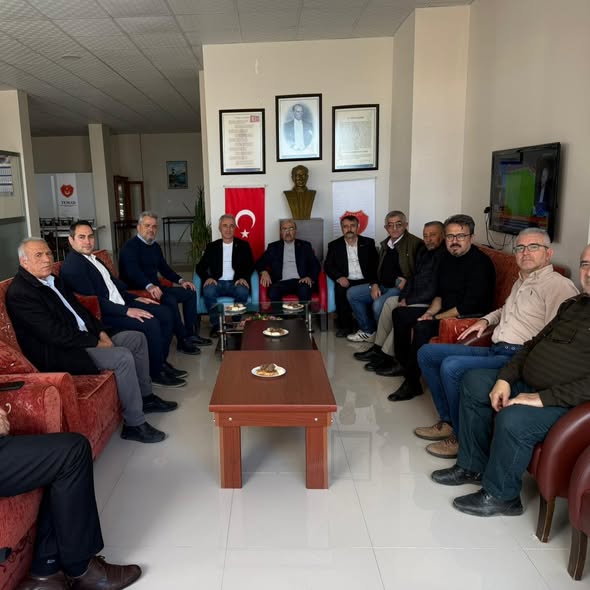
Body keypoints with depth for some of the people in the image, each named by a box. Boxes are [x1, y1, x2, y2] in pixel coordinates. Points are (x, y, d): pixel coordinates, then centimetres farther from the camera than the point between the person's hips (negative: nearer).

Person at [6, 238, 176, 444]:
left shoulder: (53, 280, 11)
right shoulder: (19, 293, -18)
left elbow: (79, 308, 16)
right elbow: (55, 334, -23)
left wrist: (101, 333, 1)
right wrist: (96, 342, -18)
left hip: (84, 338, 10)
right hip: (60, 354, -10)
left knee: (138, 338, 7)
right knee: (123, 357, -26)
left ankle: (145, 397, 19)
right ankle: (134, 424, -13)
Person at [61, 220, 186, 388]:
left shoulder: (92, 258, 15)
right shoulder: (72, 266, -15)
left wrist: (135, 298, 10)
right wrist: (127, 311, -24)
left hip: (120, 303, 10)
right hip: (104, 314, -10)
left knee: (165, 314, 2)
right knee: (151, 323, -24)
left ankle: (161, 361, 11)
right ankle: (156, 373, -7)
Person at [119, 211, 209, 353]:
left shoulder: (155, 246, 16)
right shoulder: (130, 246, -11)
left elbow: (164, 268, 24)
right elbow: (133, 271, -28)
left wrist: (180, 280, 8)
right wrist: (149, 286, -44)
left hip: (156, 288, 9)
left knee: (190, 292, 4)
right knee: (170, 300, -32)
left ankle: (190, 334, 5)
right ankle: (182, 340, -19)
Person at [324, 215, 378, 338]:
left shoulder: (368, 243, 11)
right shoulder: (334, 245, 12)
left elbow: (375, 264, 6)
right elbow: (328, 266, 6)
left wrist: (373, 282, -13)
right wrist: (339, 277, -14)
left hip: (365, 281, 0)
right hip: (345, 281, 0)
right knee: (340, 290, -32)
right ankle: (345, 326, -17)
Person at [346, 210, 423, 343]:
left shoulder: (416, 244, -10)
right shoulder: (385, 244, 15)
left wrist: (407, 283, -23)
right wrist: (375, 285, 4)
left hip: (400, 287, -8)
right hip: (382, 286, 9)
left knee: (378, 304, -33)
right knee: (352, 293, 2)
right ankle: (368, 331, 10)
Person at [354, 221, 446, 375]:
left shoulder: (445, 255, -18)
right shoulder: (423, 252, 13)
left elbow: (435, 289, -23)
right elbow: (413, 277, 18)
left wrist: (409, 301, -17)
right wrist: (404, 297, 1)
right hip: (415, 298, 10)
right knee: (390, 302, 5)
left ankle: (386, 356, -14)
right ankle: (378, 347, 8)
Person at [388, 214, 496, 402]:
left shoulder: (480, 263, -20)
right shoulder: (448, 258, 7)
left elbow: (469, 306, -25)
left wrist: (436, 318, -18)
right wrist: (430, 312, -5)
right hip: (446, 312, 10)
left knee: (422, 327, -31)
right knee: (400, 314, 10)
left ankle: (412, 383, -17)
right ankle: (402, 364, 21)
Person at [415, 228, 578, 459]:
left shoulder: (559, 285, -7)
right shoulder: (520, 282, 22)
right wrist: (486, 320, 23)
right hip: (494, 351, 10)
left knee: (451, 366, -29)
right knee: (427, 353, 5)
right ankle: (447, 420, 9)